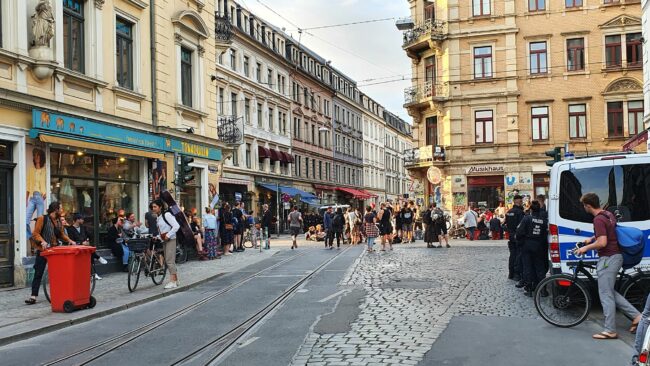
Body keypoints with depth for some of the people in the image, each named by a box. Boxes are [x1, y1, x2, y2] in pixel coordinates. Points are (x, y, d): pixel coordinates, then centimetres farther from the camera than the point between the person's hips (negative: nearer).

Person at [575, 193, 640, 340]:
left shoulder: (598, 220, -19)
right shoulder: (609, 215, 12)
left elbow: (602, 242, -26)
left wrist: (586, 248, -12)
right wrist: (591, 239, 27)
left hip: (608, 259, -10)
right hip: (616, 256, 10)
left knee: (606, 295, -3)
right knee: (610, 292, 18)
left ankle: (610, 331, 2)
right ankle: (636, 316, 17)